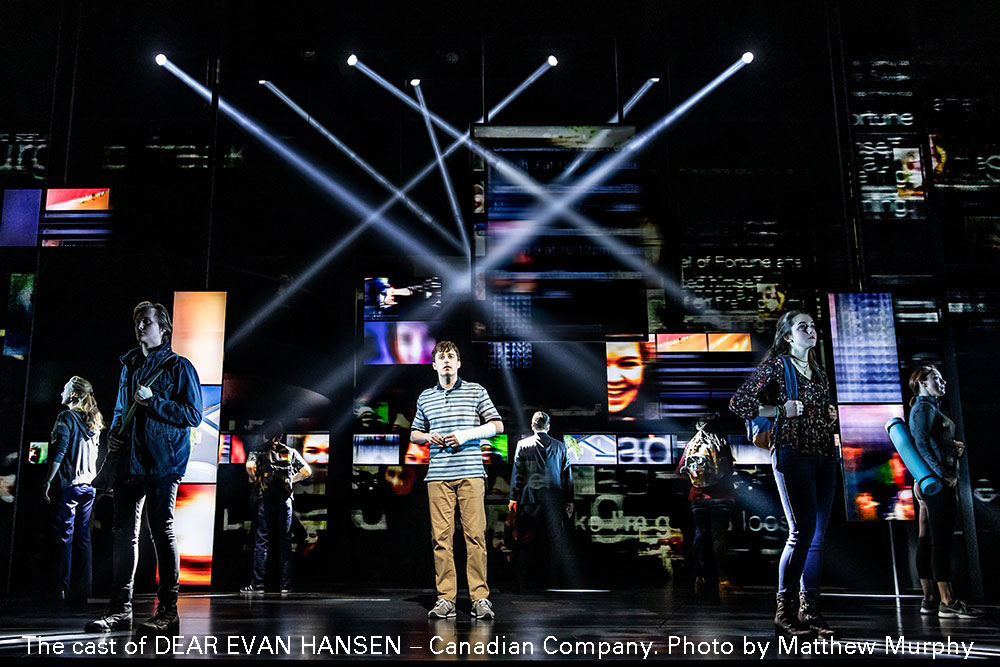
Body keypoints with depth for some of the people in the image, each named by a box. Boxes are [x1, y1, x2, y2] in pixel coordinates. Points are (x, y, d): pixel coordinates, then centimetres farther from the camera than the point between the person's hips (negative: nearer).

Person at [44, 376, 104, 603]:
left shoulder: (67, 417, -7)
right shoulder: (93, 422, 15)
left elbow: (59, 452, -14)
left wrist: (48, 481, -13)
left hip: (67, 484, -6)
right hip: (87, 485, 7)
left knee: (64, 537, -3)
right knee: (83, 538, 8)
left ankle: (63, 590, -2)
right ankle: (82, 590, 10)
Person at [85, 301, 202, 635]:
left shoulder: (179, 367, -1)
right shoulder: (130, 366, 19)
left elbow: (193, 415, -7)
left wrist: (153, 402, -15)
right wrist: (114, 434, 8)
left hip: (162, 461, -7)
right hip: (129, 459, 7)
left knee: (162, 531, -6)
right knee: (124, 533, 8)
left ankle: (168, 612, -2)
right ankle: (120, 609, 15)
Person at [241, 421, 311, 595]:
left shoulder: (259, 451, 3)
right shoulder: (291, 452, 11)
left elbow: (249, 466, -17)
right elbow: (307, 471, 5)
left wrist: (255, 480, 1)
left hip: (264, 500, -2)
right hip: (285, 500, 2)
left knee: (261, 542, 0)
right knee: (285, 542, 5)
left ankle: (257, 584, -2)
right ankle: (286, 584, 4)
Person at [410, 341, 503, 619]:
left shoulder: (476, 391, 9)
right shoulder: (425, 397, 17)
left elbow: (497, 425, 7)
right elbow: (414, 434, 25)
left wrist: (466, 435, -6)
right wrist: (427, 437, 2)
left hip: (470, 473, -2)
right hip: (438, 475, 2)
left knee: (475, 534, -5)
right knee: (441, 536, -1)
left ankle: (480, 598, -1)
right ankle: (445, 599, 5)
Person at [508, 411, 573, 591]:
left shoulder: (523, 445, 1)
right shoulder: (560, 446, 7)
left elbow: (517, 473, 1)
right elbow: (567, 475, 9)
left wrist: (513, 498, 5)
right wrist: (569, 501, 13)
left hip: (530, 497, -1)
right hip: (554, 498, 1)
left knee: (527, 539, 3)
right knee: (556, 538, 4)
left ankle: (524, 580, 5)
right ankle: (557, 578, 5)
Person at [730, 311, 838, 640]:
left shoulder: (818, 371, 20)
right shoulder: (776, 365, -1)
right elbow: (738, 402, -8)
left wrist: (830, 415, 12)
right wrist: (781, 410, -12)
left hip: (824, 455, 7)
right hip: (792, 452, -7)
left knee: (817, 535, 6)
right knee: (803, 531, -13)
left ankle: (809, 609, 14)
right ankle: (785, 611, -5)